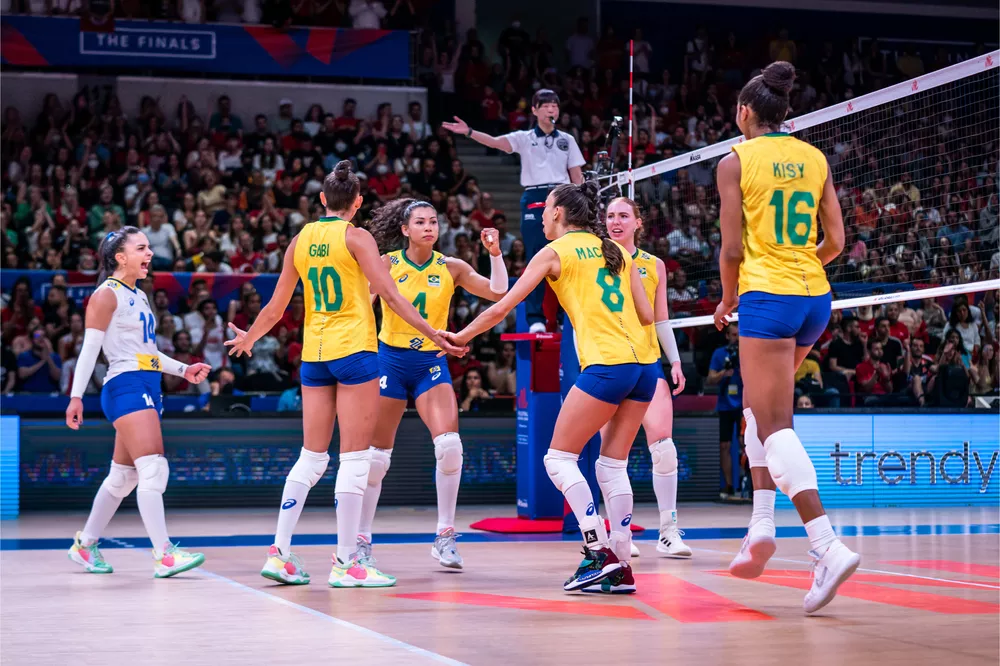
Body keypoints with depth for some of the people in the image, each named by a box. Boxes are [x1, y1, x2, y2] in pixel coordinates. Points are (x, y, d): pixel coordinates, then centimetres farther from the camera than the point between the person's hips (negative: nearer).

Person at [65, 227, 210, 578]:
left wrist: (184, 370, 19)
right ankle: (163, 555, -20)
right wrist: (76, 395, -16)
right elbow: (90, 348, -10)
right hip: (126, 386, -9)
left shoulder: (139, 297, 20)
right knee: (154, 469, -17)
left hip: (147, 387, 9)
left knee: (123, 475, 13)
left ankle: (85, 544, 25)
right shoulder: (107, 294, -5)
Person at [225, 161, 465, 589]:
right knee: (355, 458, -2)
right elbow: (388, 293, -13)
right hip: (353, 349, -6)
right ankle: (346, 562, -4)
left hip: (314, 353, 6)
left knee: (311, 457, 12)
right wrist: (432, 333, -13)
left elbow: (276, 306, 15)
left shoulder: (301, 240, 10)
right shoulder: (355, 237, -5)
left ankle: (280, 553, 10)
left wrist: (247, 338, 32)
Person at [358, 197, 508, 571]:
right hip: (390, 360, -1)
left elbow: (498, 292, -3)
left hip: (431, 362, 1)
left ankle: (445, 536, -5)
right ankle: (362, 539, 17)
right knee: (376, 454, 2)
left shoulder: (450, 268, 2)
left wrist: (495, 254, -13)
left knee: (449, 445, -18)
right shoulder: (387, 263, -4)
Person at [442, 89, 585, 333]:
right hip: (534, 200, -2)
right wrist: (469, 132, -25)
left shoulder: (567, 140, 14)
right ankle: (535, 318, -3)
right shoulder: (524, 138, 7)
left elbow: (577, 176, 14)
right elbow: (495, 142, -9)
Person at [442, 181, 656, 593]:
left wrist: (461, 336, 18)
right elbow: (647, 316, 15)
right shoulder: (616, 250, 19)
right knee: (613, 464, 11)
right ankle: (620, 567, 7)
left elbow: (503, 307, 5)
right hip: (644, 363, 7)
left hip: (606, 365, -7)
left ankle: (599, 551, -8)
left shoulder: (556, 251, 4)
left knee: (559, 458, 3)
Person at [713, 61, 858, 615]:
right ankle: (762, 522, 14)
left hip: (767, 298, -6)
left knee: (774, 425, -9)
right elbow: (835, 241, 9)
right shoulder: (815, 159, 11)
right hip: (815, 298, 6)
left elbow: (732, 247, -6)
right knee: (760, 408, 24)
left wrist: (727, 299, 11)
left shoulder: (736, 160, -3)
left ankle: (828, 546, -24)